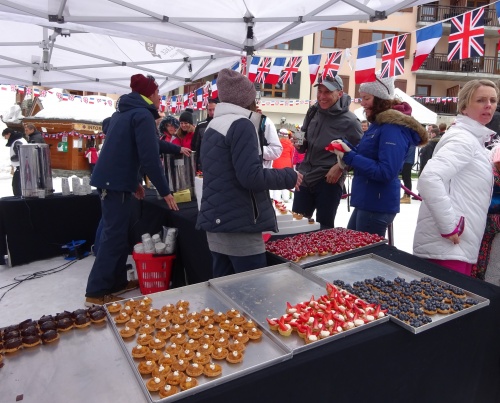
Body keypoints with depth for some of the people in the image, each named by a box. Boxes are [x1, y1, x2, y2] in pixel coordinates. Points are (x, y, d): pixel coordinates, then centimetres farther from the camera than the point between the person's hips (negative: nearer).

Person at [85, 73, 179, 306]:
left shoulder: (123, 112, 18)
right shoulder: (142, 115, -11)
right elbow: (150, 157, -18)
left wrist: (133, 182, 26)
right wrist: (165, 191, -13)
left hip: (109, 179, 10)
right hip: (117, 182, -10)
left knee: (117, 234, 15)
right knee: (114, 237, -5)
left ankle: (117, 283, 24)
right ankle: (95, 293, 0)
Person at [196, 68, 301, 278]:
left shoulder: (213, 125, 16)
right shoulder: (241, 125, -12)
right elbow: (251, 177, -20)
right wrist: (289, 176, -6)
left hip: (216, 221, 9)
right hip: (238, 225, -9)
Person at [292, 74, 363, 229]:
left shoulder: (349, 121, -13)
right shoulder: (313, 112, 4)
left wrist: (340, 167, -19)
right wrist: (299, 144, -6)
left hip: (329, 181, -5)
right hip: (305, 177, 6)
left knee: (324, 227, 6)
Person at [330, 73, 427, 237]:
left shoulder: (393, 128, -18)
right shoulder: (379, 123, 11)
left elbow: (386, 172, -25)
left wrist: (349, 156, -24)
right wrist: (345, 147, 0)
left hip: (378, 205, -10)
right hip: (366, 201, 10)